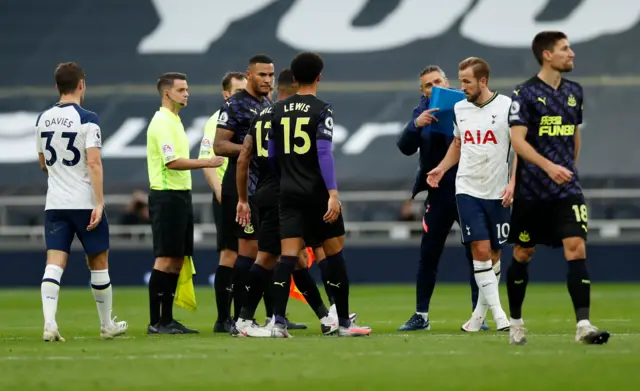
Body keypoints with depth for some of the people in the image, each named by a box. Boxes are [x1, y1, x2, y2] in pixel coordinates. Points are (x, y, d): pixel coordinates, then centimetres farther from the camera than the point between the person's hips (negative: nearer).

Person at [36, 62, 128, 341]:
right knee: (98, 263, 10)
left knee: (54, 264, -3)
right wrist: (99, 203, -16)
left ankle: (49, 323, -22)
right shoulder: (87, 119, -9)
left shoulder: (43, 119, 8)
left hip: (54, 203, 4)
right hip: (85, 202, -4)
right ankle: (107, 325, 21)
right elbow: (94, 163, -16)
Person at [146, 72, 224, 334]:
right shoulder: (162, 121, -13)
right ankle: (155, 322, -7)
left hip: (180, 195, 10)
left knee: (177, 260, 9)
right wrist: (206, 163, -19)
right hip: (166, 196, -10)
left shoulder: (174, 121, 18)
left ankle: (167, 319, 11)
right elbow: (172, 162, -21)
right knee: (165, 260, -9)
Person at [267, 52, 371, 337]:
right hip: (317, 192, -4)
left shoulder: (279, 110, 9)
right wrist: (333, 193, -21)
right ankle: (344, 323, 13)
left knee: (288, 255, -3)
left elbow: (272, 155, 15)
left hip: (288, 193, 4)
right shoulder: (321, 110, -7)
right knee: (334, 252, 8)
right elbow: (324, 152, -17)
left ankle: (278, 321, -17)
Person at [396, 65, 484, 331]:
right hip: (439, 194, 2)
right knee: (428, 256, 4)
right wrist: (416, 125, -23)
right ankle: (421, 315, 12)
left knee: (477, 255, 2)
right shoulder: (422, 113, 6)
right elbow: (406, 148, -5)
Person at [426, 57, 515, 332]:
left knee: (494, 253, 6)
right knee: (480, 249, -12)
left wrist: (513, 183, -15)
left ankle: (480, 313, 19)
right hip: (468, 189, 2)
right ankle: (498, 314, -12)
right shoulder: (460, 109, 7)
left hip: (498, 193, -2)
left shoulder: (507, 107, -7)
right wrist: (442, 168, 10)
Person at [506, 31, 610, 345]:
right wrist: (549, 166, -28)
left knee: (576, 248, -12)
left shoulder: (574, 92, 10)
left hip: (567, 188, 4)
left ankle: (583, 325, -17)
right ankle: (515, 322, 25)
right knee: (523, 254, 8)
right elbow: (517, 139, -17)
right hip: (531, 189, -3)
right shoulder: (525, 93, -8)